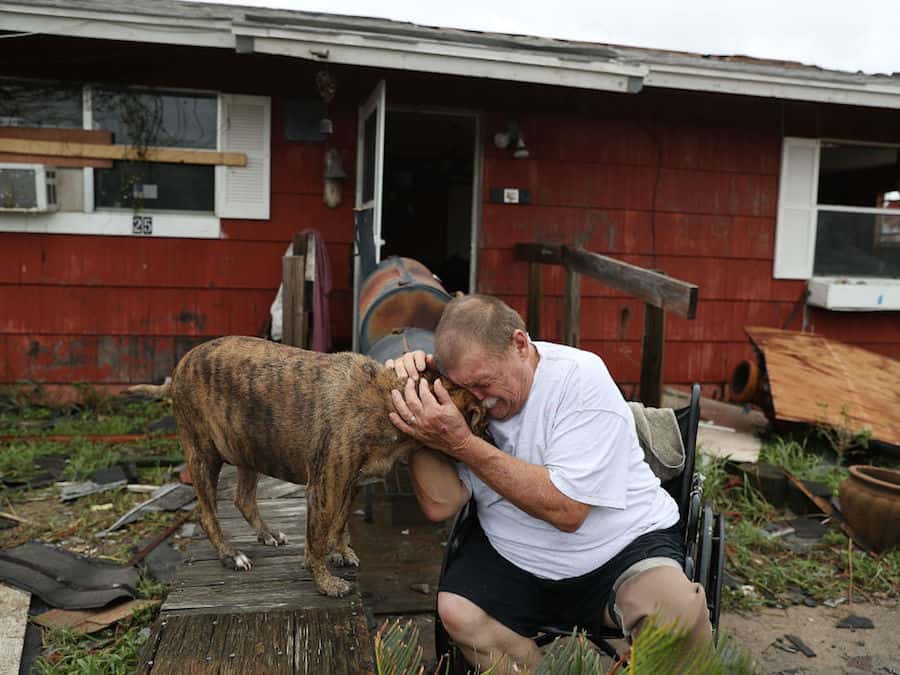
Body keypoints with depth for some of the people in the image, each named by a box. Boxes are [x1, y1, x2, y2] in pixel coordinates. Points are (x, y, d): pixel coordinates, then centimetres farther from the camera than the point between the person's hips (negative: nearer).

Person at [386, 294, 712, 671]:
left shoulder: (580, 377, -18)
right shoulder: (463, 396, -5)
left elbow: (566, 510, -25)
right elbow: (440, 506, -12)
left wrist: (462, 443, -29)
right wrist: (416, 409, -21)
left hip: (622, 546, -3)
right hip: (515, 562, 4)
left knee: (677, 608, -31)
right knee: (455, 611, -21)